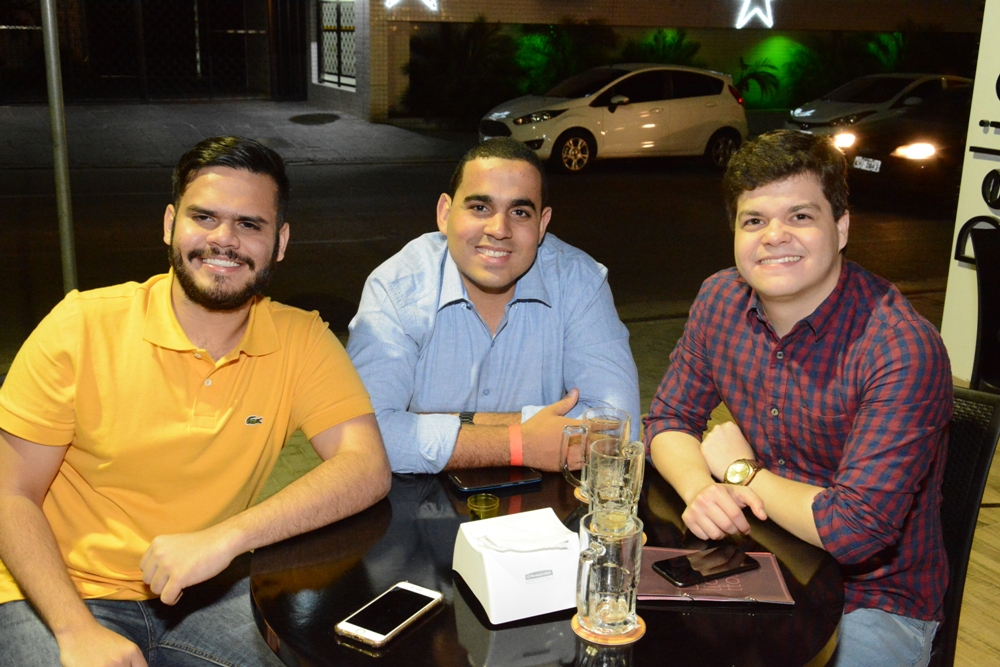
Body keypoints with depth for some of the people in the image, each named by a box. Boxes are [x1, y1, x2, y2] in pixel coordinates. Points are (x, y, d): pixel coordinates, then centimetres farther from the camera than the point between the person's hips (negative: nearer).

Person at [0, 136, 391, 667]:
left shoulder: (300, 340, -5)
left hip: (204, 593, 1)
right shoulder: (81, 326, -9)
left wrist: (226, 537, -28)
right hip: (60, 593, -1)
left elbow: (367, 468, -16)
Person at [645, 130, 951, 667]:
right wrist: (700, 489, -19)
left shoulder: (903, 349, -26)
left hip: (874, 602, -4)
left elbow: (854, 528, -29)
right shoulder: (720, 300, -5)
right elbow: (669, 420, 3)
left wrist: (741, 470, -14)